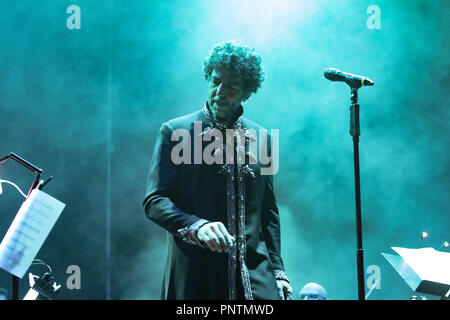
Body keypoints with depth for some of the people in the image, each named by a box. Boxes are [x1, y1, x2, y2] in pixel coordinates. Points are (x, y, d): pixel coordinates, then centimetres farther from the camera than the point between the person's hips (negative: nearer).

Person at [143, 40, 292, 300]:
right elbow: (155, 201, -3)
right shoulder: (175, 132, 2)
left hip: (255, 275, 3)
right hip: (195, 275, -2)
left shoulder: (260, 137, 13)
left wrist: (277, 269, 10)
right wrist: (197, 227, -20)